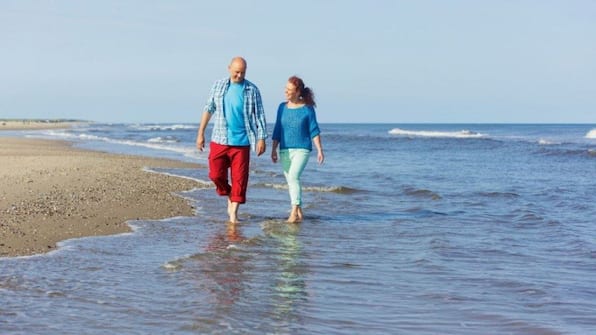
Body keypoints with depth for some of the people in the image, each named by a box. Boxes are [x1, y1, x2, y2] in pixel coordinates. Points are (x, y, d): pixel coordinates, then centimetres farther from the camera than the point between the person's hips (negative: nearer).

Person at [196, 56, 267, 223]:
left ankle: (234, 212, 6)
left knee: (239, 178, -2)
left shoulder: (252, 90, -1)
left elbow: (259, 116, 0)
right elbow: (208, 109, 10)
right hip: (219, 140, 2)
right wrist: (200, 133, 9)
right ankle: (229, 196, 29)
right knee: (216, 175, 1)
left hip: (241, 142, -1)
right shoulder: (218, 86, 4)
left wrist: (261, 138, -7)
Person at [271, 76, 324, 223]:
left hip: (302, 149, -5)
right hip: (285, 150, 5)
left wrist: (319, 150, -8)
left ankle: (294, 212, -20)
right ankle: (299, 213, 18)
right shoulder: (282, 107, 7)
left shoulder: (307, 109, -4)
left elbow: (314, 131, -3)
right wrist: (273, 150, 10)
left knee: (293, 176, -21)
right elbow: (277, 131, 11)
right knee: (290, 181, 7)